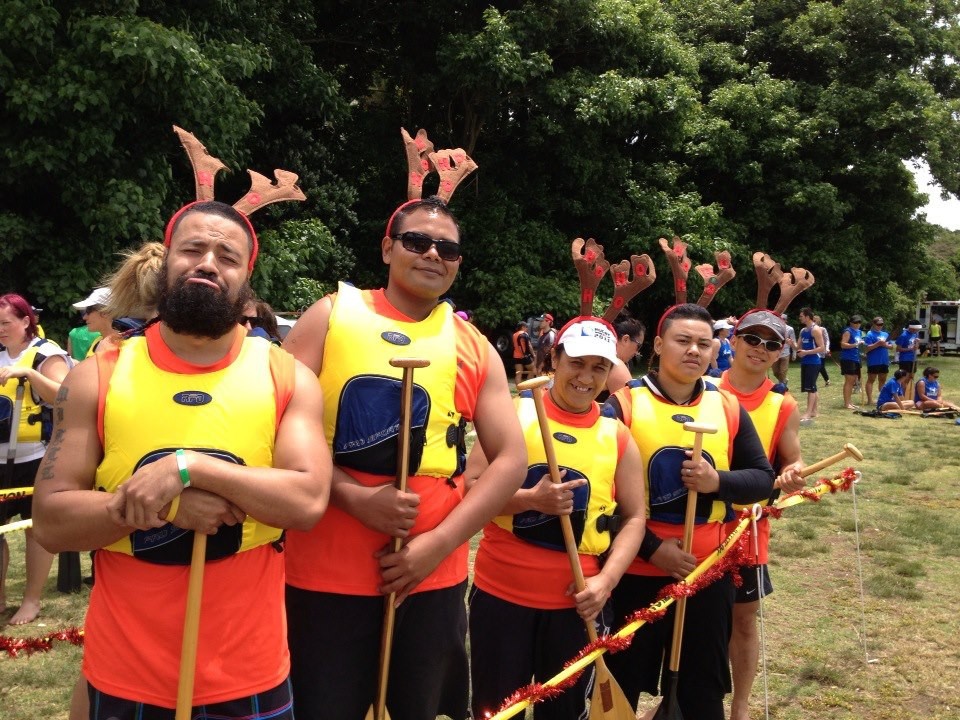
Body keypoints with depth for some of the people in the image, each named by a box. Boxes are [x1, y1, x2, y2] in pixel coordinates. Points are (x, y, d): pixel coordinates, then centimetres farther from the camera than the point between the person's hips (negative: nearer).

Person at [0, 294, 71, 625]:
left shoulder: (46, 353, -7)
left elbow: (62, 397, -20)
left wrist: (27, 372, -29)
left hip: (35, 457, -6)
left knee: (37, 527, 3)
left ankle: (32, 600, 14)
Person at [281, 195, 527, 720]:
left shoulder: (473, 347, 6)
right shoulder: (331, 315, 1)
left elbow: (511, 459, 1)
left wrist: (440, 542, -10)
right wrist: (355, 497, -18)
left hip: (431, 575, 2)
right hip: (324, 570, -2)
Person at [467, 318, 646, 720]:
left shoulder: (617, 436, 4)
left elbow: (634, 517, 5)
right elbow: (469, 490, -7)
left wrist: (606, 580, -8)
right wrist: (531, 499, -23)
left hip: (578, 601, 2)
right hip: (501, 593, -2)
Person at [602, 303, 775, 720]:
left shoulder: (728, 408, 3)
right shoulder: (623, 405, -8)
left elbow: (763, 479, 6)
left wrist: (718, 481, -15)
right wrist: (650, 547, -16)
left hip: (707, 570, 3)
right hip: (636, 571, -3)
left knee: (703, 686, 17)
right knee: (620, 685, 12)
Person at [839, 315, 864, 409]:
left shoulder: (859, 332, 16)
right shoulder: (848, 331, -9)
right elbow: (843, 344, -18)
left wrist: (861, 343, 11)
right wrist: (855, 345, -24)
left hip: (856, 359, 9)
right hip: (848, 359, -9)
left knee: (853, 380, 12)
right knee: (849, 380, -8)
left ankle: (848, 402, 20)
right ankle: (846, 403, -6)